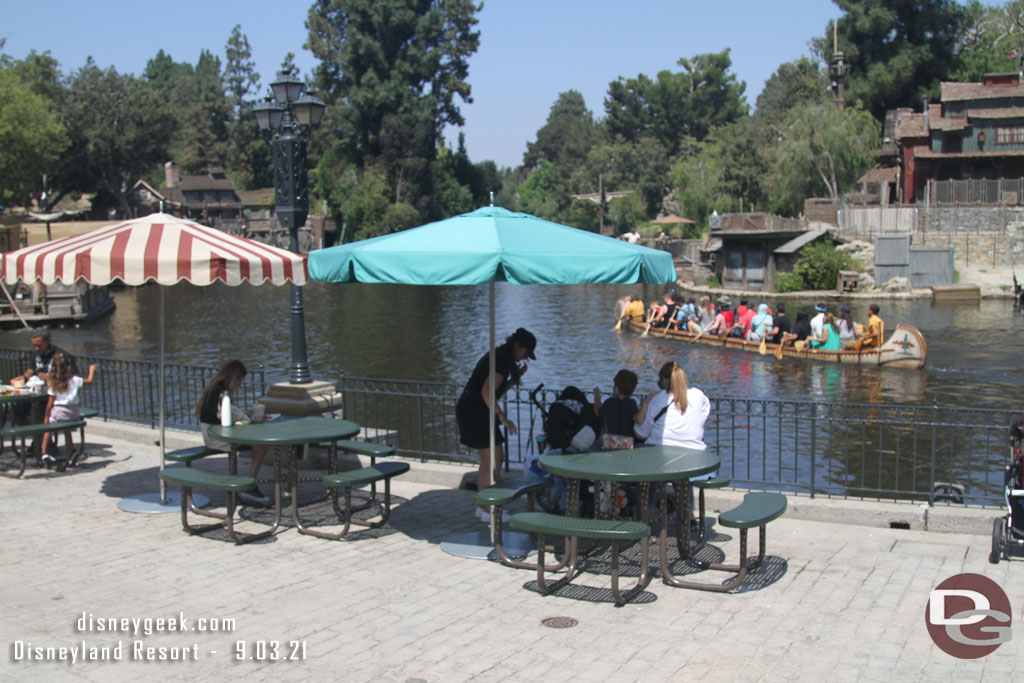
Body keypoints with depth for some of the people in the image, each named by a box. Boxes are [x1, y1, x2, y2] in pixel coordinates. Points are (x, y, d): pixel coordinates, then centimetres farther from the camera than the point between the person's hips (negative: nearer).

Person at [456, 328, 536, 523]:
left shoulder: (499, 355, 17)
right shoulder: (503, 359, -15)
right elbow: (487, 391, -24)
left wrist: (517, 377, 12)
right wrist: (502, 418, -21)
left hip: (471, 410, 10)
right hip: (475, 411, -10)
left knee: (497, 457, 15)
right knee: (489, 460, -4)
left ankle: (483, 506, 21)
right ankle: (486, 511, 4)